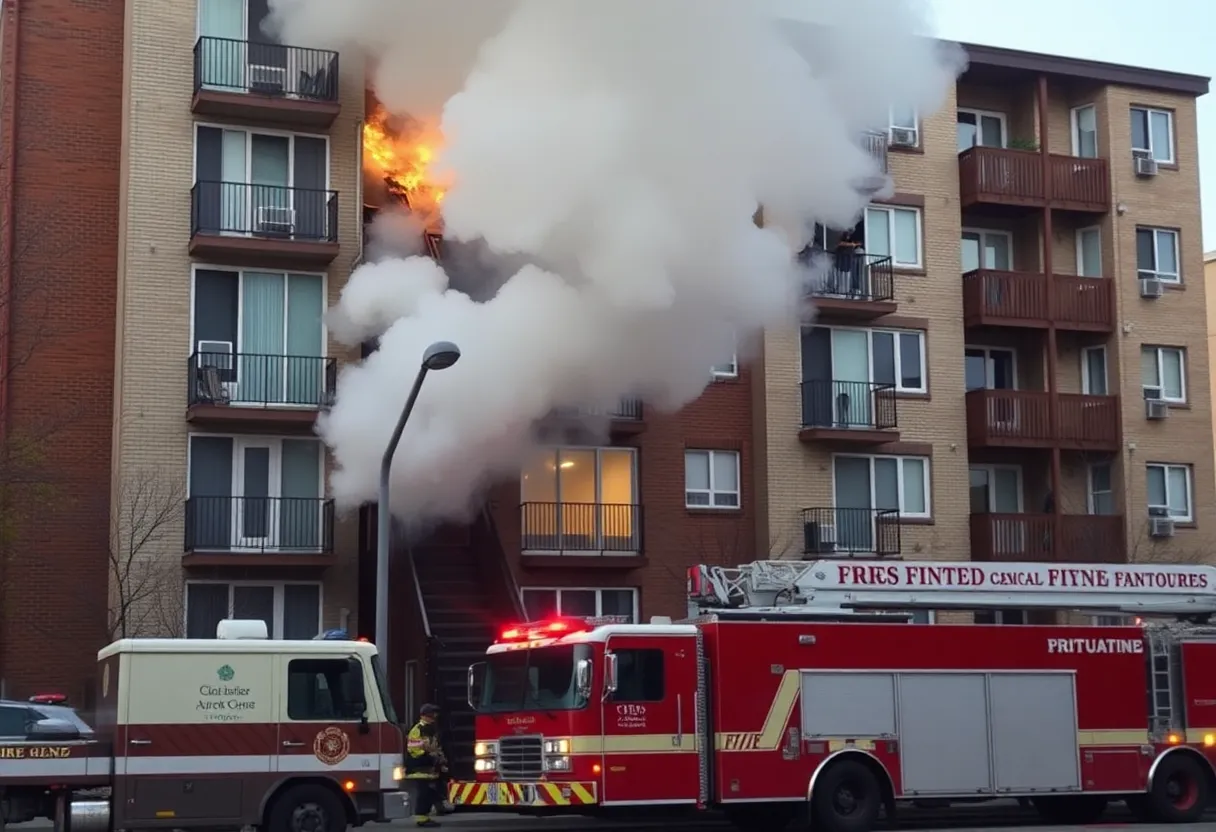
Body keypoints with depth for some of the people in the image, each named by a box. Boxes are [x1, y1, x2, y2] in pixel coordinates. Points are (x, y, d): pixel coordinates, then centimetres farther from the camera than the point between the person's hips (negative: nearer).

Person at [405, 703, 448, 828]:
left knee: (430, 792, 10)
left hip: (430, 767, 10)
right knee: (423, 793, -10)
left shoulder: (433, 730, 20)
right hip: (420, 768, -10)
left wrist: (441, 759, 17)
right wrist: (428, 756, -23)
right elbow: (413, 748, -20)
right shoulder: (417, 730, -12)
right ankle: (421, 818, -7)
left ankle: (426, 817, 16)